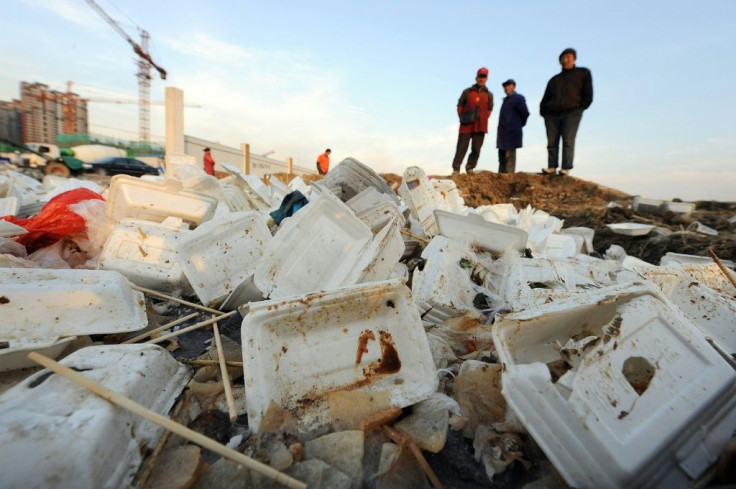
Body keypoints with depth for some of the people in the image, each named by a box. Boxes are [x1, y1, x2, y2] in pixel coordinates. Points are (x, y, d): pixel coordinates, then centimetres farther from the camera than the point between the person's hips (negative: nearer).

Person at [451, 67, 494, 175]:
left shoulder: (489, 95, 12)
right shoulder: (467, 92, 8)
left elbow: (489, 109, 13)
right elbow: (460, 106, 9)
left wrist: (483, 119, -2)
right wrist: (462, 117, -3)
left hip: (480, 126, 2)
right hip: (466, 125, -2)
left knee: (476, 149, 2)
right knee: (461, 148, -4)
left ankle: (470, 168, 12)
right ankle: (456, 168, -2)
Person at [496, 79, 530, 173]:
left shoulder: (518, 98, -5)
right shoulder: (506, 99, 20)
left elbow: (525, 113, -10)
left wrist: (520, 124, 2)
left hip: (512, 132, -9)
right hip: (503, 133, 9)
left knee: (509, 156, -10)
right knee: (502, 156, 11)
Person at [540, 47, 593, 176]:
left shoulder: (583, 73, 18)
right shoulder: (554, 79, 26)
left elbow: (588, 95, 11)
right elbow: (545, 98, 23)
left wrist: (580, 107, -3)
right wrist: (543, 111, 6)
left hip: (572, 112, -3)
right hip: (552, 114, 3)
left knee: (568, 140, -13)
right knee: (552, 142, -5)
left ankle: (566, 168, -16)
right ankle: (551, 167, -5)